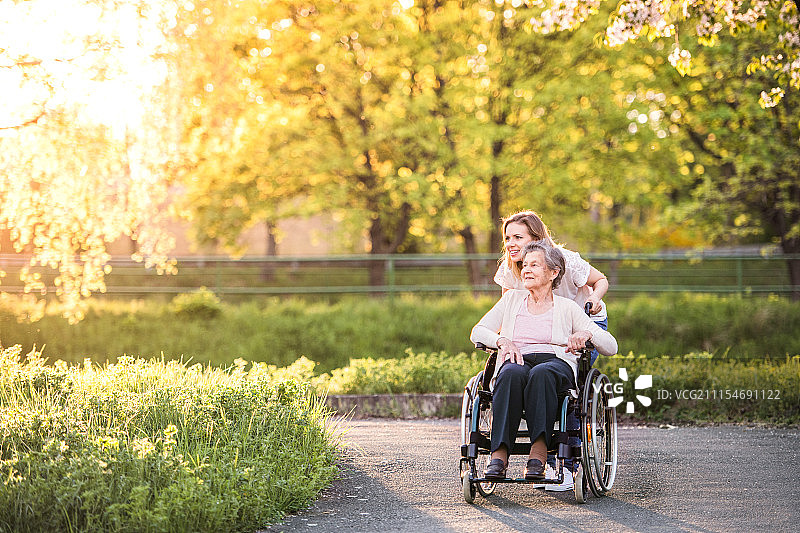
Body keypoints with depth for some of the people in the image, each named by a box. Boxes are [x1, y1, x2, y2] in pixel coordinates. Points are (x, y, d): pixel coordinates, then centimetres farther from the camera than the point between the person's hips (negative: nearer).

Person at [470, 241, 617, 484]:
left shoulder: (567, 307, 19)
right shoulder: (512, 299, 25)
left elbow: (611, 346, 13)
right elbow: (478, 331, 16)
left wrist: (587, 334, -9)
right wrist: (502, 340, -5)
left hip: (557, 363, -1)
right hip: (517, 361, 1)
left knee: (542, 374, -40)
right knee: (512, 374, -38)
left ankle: (539, 452, -47)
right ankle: (499, 454, -46)